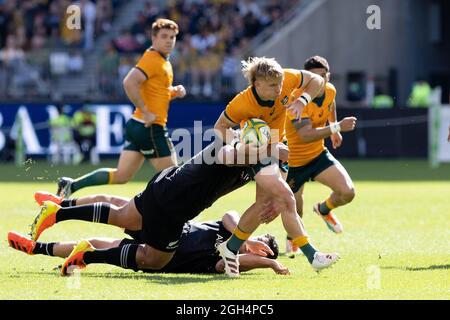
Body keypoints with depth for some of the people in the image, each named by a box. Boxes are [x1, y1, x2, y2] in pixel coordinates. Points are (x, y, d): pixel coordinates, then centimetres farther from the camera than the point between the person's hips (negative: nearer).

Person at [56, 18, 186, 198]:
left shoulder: (163, 62, 18)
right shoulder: (152, 59, -13)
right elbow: (129, 83, -28)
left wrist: (174, 92, 9)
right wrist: (145, 112, -25)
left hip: (138, 127, 10)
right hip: (149, 128, -10)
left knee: (121, 175, 8)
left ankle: (71, 185, 9)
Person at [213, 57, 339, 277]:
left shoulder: (287, 78, -23)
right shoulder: (242, 104, -31)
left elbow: (316, 80, -5)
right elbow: (221, 126, -16)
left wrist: (302, 100, -22)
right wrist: (236, 147, -32)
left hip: (276, 146, 6)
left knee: (264, 203, 6)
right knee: (286, 199, -19)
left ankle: (231, 248, 21)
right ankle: (312, 256, -16)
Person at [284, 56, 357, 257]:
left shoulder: (330, 91, -7)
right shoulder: (298, 99, -30)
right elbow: (306, 135, -42)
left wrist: (334, 131, 28)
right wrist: (337, 127, -46)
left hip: (319, 155, 5)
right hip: (293, 162, -5)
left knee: (347, 193, -13)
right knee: (294, 213, 7)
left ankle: (324, 209, 24)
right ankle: (292, 238, 45)